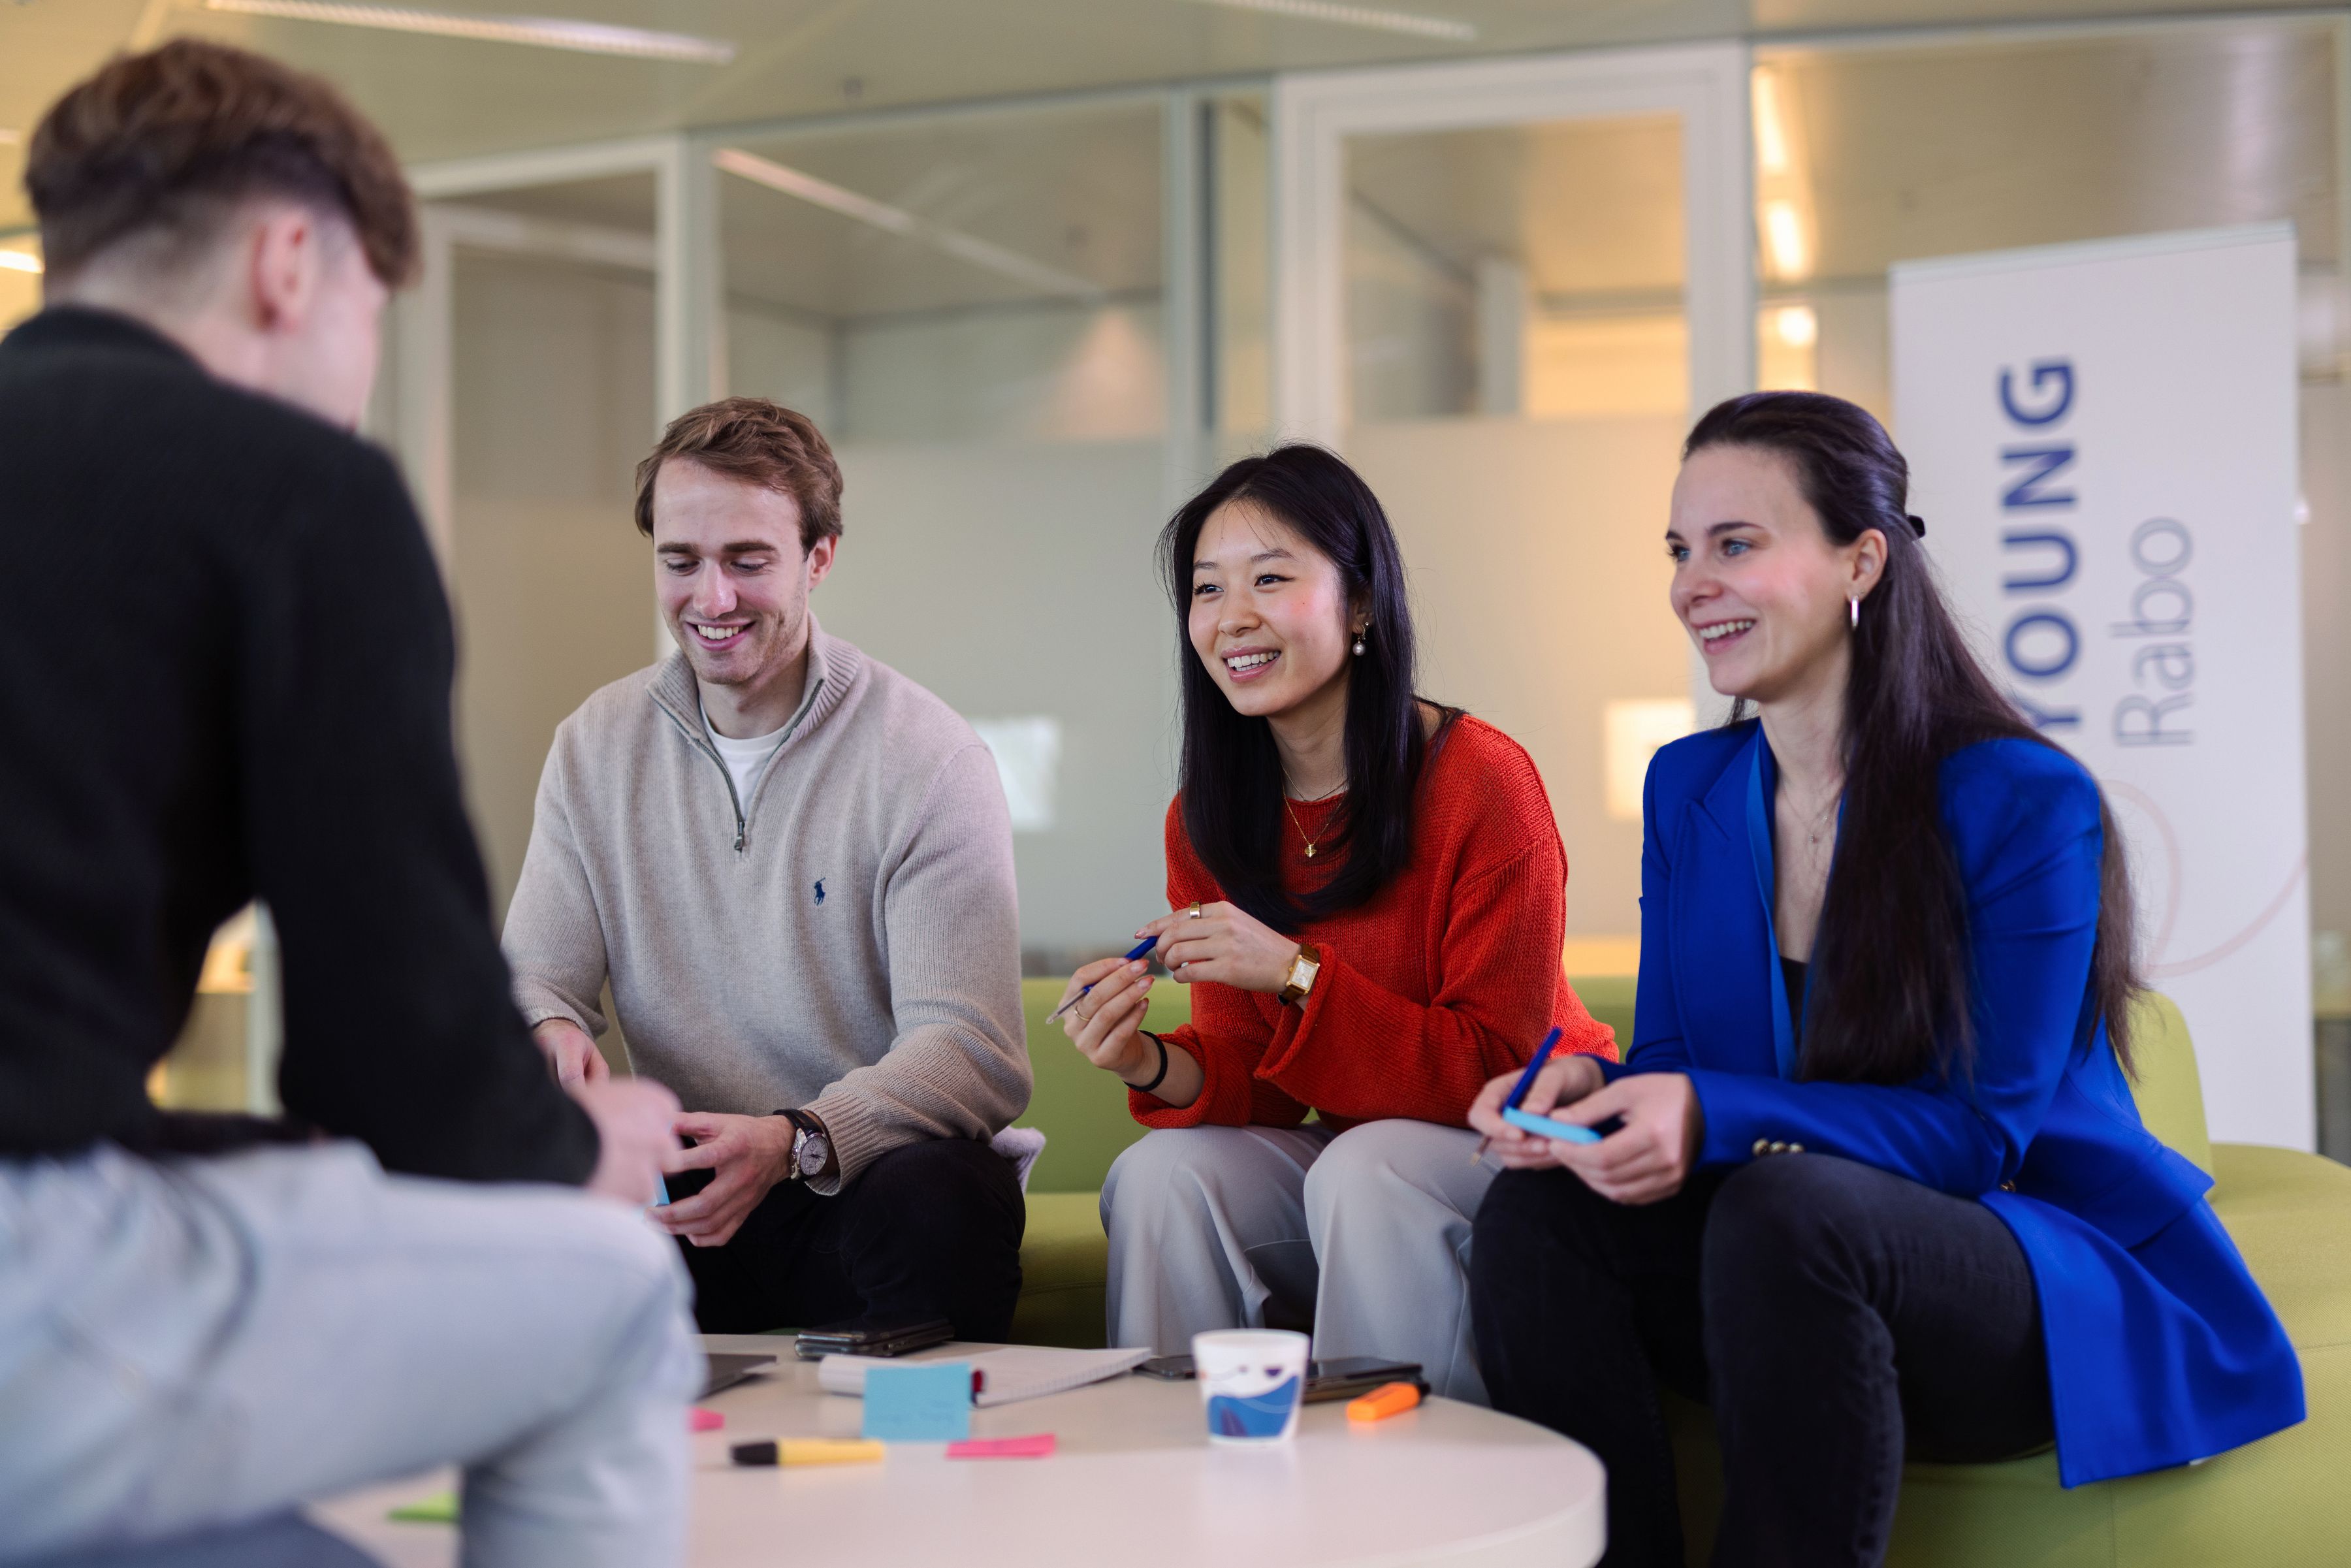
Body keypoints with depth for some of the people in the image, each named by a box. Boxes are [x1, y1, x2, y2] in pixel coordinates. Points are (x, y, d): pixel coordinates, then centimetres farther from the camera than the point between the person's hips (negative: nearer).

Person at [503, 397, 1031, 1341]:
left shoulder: (929, 760, -7)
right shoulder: (595, 748, 8)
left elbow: (972, 1051, -16)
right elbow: (535, 979, 7)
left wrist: (796, 1142, -34)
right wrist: (552, 1039, -19)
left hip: (868, 1172, -3)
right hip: (677, 1188, 3)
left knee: (935, 1196, -36)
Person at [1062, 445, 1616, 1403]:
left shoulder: (1481, 782, -18)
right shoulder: (1203, 821, -1)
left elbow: (1499, 1069, -18)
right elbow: (1255, 1081, -1)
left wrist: (1296, 974, -28)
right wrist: (1154, 1065, -24)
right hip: (1345, 1154, 5)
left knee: (1363, 1171, -33)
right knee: (1159, 1173, -21)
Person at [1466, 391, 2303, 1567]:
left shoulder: (2025, 801, -12)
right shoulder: (1685, 789, 8)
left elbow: (1978, 1131, -16)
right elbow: (1670, 1061, 8)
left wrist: (1713, 1115, -30)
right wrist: (1590, 1091, -17)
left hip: (2061, 1294, -5)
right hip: (1803, 1270, 6)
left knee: (1785, 1208, -36)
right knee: (1535, 1211, -21)